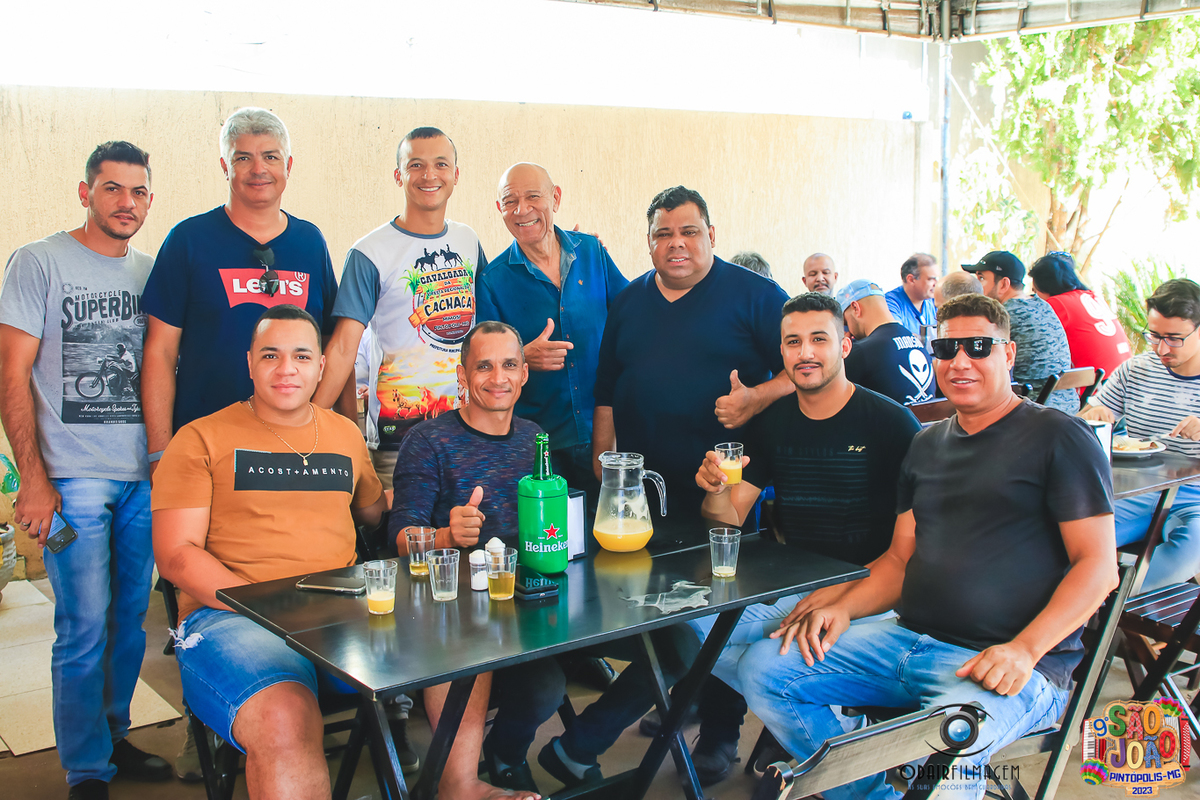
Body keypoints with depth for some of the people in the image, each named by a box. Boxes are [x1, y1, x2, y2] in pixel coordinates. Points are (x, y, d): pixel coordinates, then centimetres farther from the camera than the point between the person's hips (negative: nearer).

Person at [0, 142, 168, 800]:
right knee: (84, 627, -3)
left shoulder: (152, 270, 11)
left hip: (143, 475, 5)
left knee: (131, 617, 12)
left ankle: (113, 736, 30)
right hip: (73, 477, -5)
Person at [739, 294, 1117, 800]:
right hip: (909, 639, 7)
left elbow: (1099, 564, -7)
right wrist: (843, 606, 1)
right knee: (762, 667, -7)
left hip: (1009, 664, -7)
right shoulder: (927, 445, 19)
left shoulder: (1059, 437, -1)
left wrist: (1024, 650, -20)